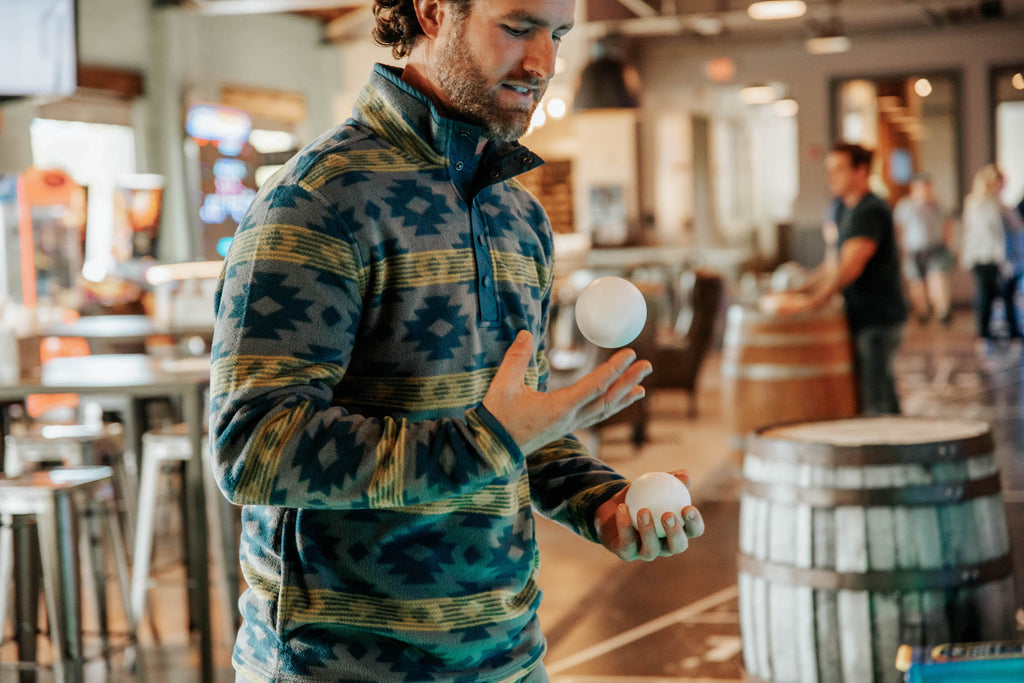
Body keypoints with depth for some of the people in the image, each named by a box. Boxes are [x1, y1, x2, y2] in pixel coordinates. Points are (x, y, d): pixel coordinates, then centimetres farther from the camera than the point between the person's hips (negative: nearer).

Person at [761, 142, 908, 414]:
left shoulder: (871, 211, -16)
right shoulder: (844, 211, 14)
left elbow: (849, 268, -26)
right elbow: (832, 267, 19)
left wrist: (807, 303, -30)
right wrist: (794, 292, 8)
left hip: (879, 319, -9)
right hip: (862, 320, 9)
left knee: (878, 405, -8)